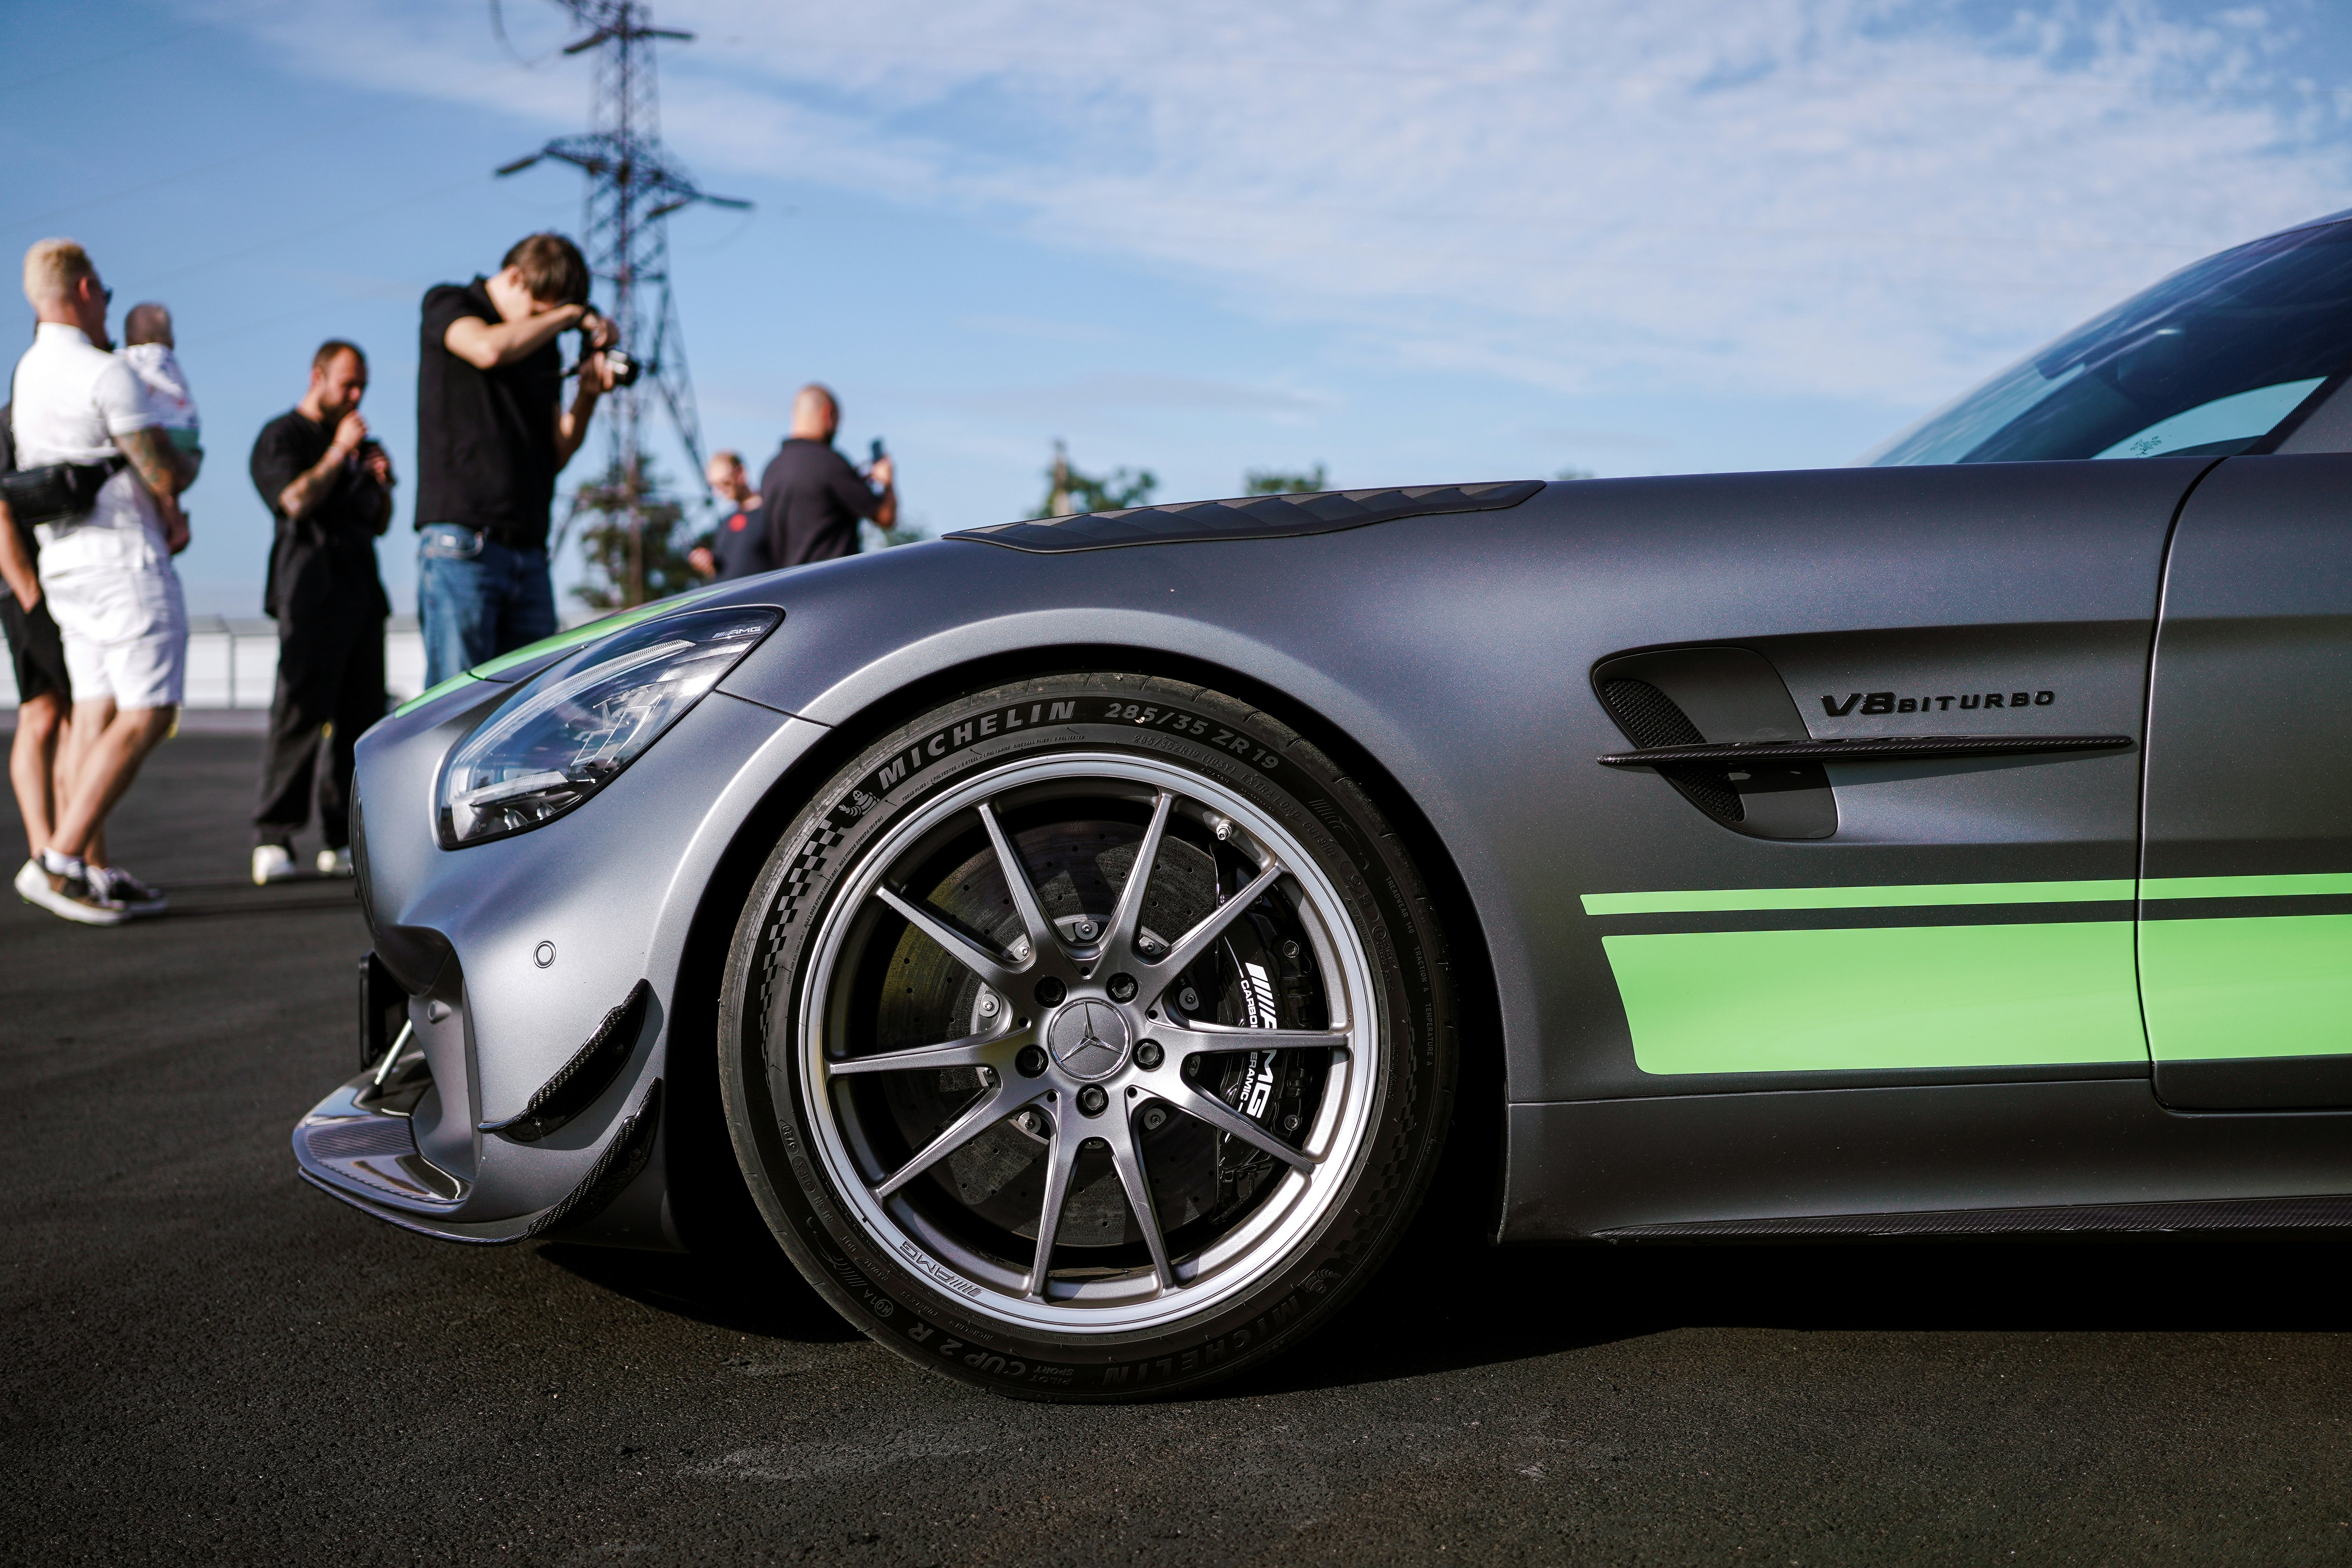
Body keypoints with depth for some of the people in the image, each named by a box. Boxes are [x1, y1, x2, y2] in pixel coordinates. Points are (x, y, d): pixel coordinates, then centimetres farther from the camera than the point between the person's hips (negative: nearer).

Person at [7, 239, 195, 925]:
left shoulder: (28, 372, 15)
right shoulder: (105, 375, -14)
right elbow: (167, 473, -13)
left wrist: (167, 512, 10)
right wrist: (190, 460, 9)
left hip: (67, 564, 9)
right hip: (126, 562, -9)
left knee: (94, 715, 8)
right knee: (146, 714, -8)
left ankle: (94, 872, 6)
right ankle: (60, 862, -14)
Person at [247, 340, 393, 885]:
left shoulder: (358, 443, 25)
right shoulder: (281, 437, 4)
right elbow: (297, 501, -13)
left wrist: (383, 485, 7)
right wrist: (339, 453, -7)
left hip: (362, 592, 7)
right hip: (312, 591, -7)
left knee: (361, 717, 1)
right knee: (300, 712, -14)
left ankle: (343, 840, 2)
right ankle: (272, 841, -14)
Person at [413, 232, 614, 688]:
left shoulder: (543, 346, 20)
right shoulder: (448, 304, 6)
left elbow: (554, 456, 16)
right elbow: (489, 349, -18)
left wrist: (587, 396, 1)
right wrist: (570, 314, -5)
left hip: (528, 552, 5)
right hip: (462, 543, -5)